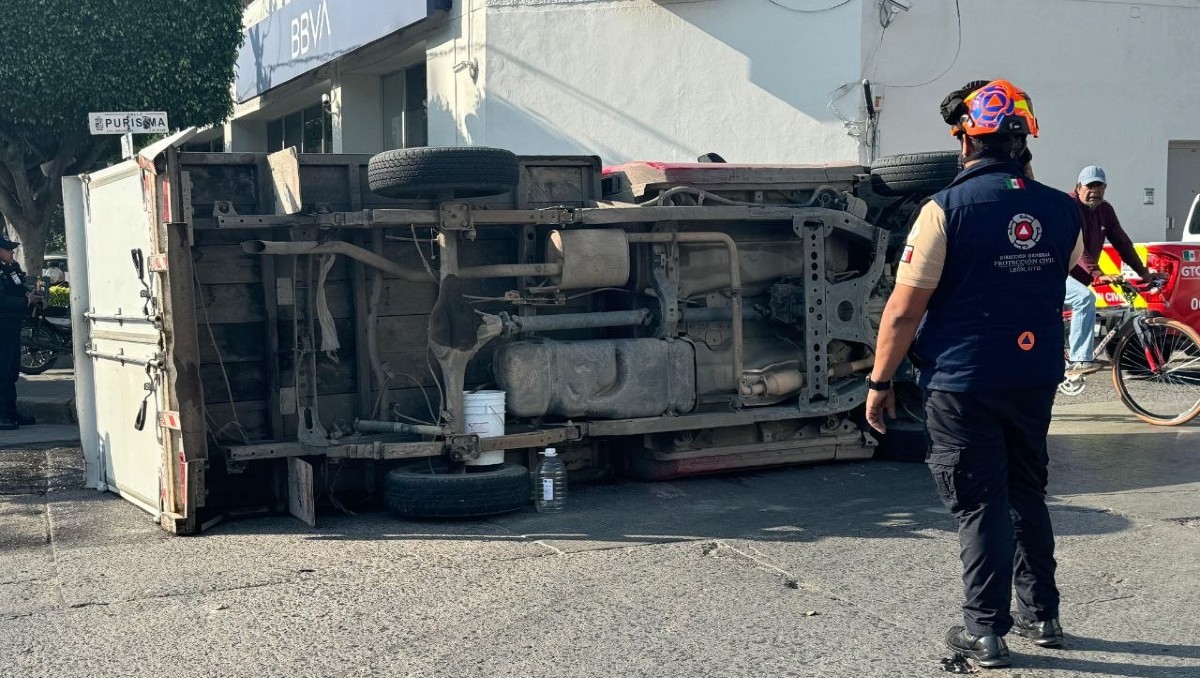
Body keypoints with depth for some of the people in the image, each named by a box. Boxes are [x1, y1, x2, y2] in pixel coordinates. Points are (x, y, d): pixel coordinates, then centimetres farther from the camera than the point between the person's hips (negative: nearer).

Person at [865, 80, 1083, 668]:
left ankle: (986, 630, 10)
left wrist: (879, 383, -5)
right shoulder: (1061, 210, 1)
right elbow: (1080, 270, 24)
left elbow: (903, 312, -15)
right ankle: (1042, 614, 29)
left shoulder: (947, 209, -15)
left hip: (964, 385, -5)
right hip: (1035, 381, 5)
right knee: (1027, 495, 20)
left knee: (980, 505, 4)